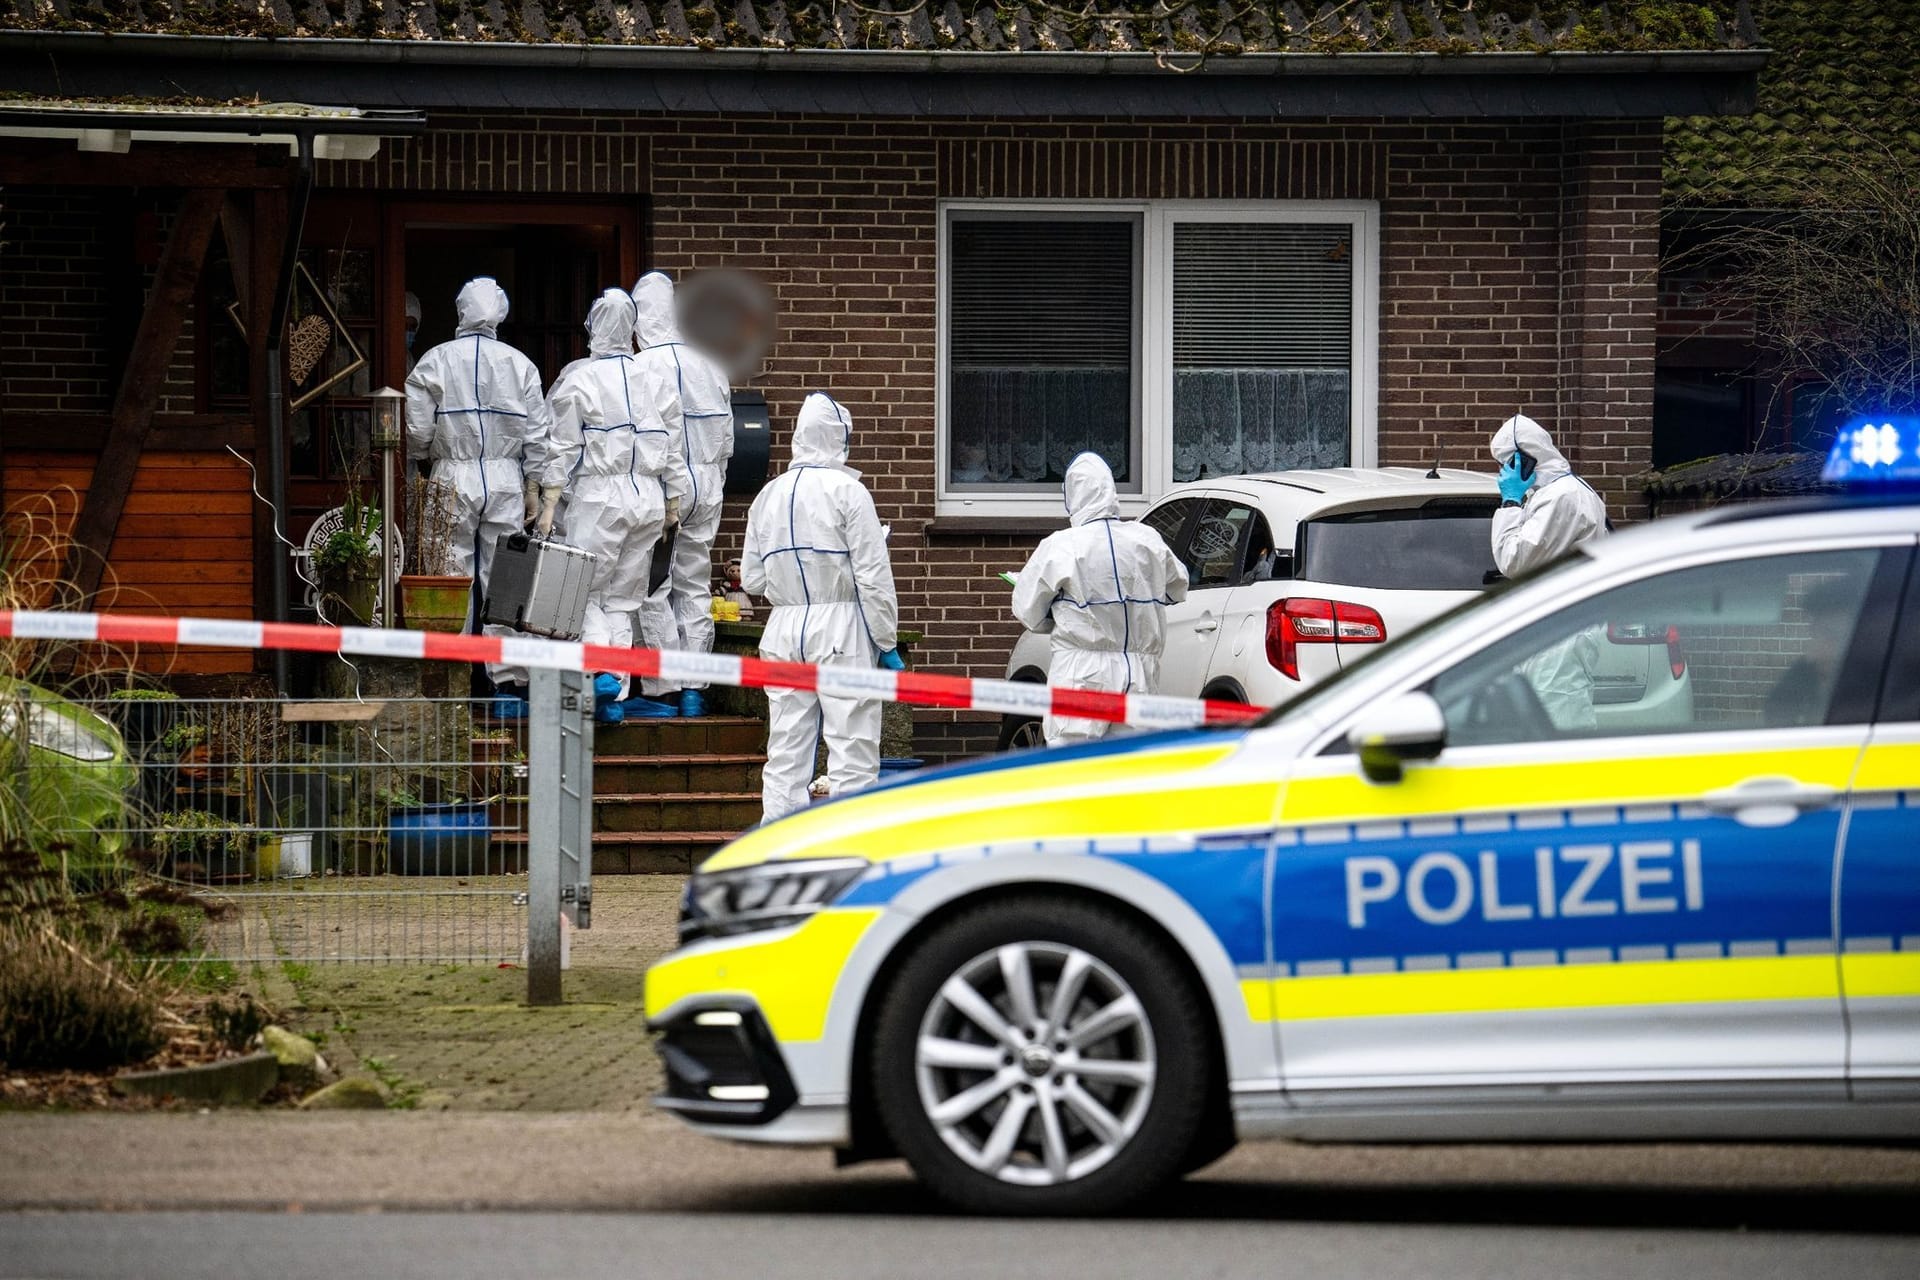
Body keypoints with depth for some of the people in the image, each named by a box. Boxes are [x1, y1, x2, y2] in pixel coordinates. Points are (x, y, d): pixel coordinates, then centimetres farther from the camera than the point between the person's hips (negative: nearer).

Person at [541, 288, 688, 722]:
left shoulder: (579, 378, -6)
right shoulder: (656, 382, 7)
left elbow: (563, 448, -8)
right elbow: (672, 452, 10)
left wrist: (548, 505, -5)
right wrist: (673, 505, 17)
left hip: (598, 495, -4)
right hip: (649, 500, 4)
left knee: (586, 592, 3)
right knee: (623, 598, 11)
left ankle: (601, 670, -21)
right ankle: (616, 697, 8)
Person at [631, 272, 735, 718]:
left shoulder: (641, 366, -12)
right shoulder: (711, 363, 6)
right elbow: (726, 435, 12)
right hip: (705, 485, 6)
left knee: (654, 589, 1)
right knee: (695, 587, 11)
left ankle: (665, 687, -2)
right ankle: (695, 689, 11)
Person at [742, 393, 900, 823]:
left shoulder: (768, 495, 8)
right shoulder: (847, 491, -8)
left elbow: (751, 578, 12)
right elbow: (873, 576, -10)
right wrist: (886, 641, -5)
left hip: (784, 629, 5)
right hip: (841, 627, -5)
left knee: (785, 751, 8)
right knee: (853, 752, -2)